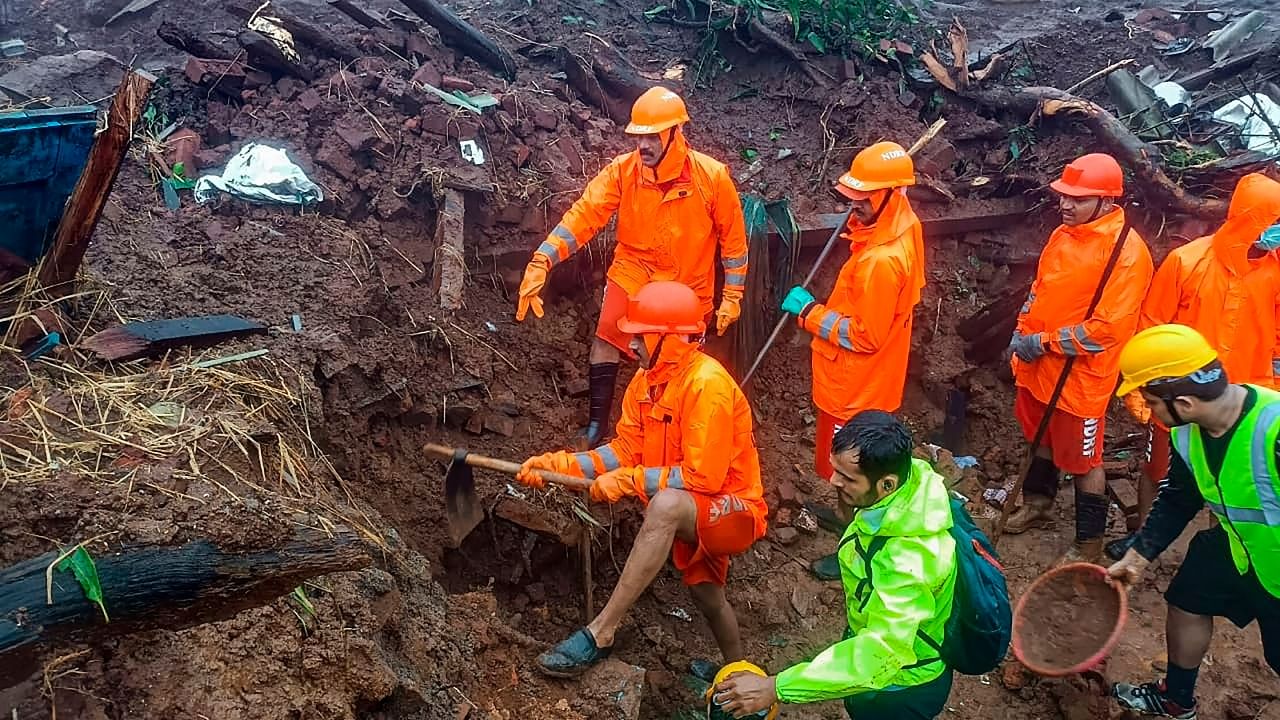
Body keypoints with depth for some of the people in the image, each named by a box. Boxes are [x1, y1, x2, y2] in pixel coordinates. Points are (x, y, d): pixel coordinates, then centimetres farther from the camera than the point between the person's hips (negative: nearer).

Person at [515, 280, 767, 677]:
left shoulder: (707, 384, -27)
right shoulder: (648, 378, -1)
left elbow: (703, 477, -28)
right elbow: (626, 449, -1)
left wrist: (629, 481, -25)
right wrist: (561, 464, -13)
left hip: (735, 511, -9)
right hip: (693, 512, 9)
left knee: (666, 505, -37)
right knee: (706, 594, 25)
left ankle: (600, 633, -33)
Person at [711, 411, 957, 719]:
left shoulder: (908, 559, -43)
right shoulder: (912, 472, -20)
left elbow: (879, 656, -44)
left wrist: (777, 688, -44)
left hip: (902, 687, -7)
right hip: (880, 630, 7)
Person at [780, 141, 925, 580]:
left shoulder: (882, 261, -35)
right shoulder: (902, 227, -4)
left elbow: (864, 336, -28)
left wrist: (810, 313, -21)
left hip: (856, 383, -9)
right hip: (863, 377, 10)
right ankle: (849, 516, 49)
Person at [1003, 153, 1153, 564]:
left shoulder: (1126, 251, -21)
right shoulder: (1063, 234, 3)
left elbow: (1108, 329, -25)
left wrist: (1044, 342, -20)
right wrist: (1022, 334, 1)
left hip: (1082, 376, -7)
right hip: (1041, 368, 7)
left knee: (1083, 460, 6)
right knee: (1042, 439, 25)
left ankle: (1089, 544, 22)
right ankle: (1038, 503, 47)